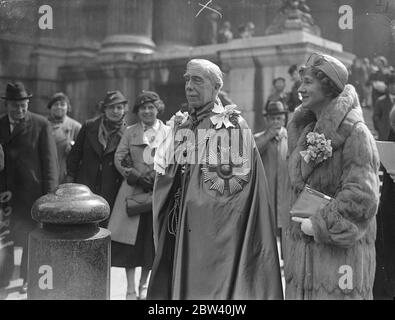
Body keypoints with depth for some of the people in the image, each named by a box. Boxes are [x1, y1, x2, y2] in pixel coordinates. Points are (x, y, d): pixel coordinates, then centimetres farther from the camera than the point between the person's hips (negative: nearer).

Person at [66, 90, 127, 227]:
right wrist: (70, 178, 7)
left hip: (110, 190, -1)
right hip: (85, 185, 1)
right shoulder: (89, 126, 5)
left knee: (105, 225, 2)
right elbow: (75, 153, 11)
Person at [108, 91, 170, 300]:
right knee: (130, 241, -1)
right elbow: (119, 158, 4)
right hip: (133, 192, 1)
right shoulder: (130, 132, 10)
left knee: (151, 241, 5)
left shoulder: (168, 132, 6)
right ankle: (130, 289, 9)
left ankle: (143, 285, 23)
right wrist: (136, 176, -9)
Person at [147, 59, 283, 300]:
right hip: (183, 226, 5)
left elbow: (240, 177, -12)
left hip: (218, 226, -5)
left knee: (216, 286, 0)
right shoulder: (180, 125, 10)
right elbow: (165, 175, 13)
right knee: (184, 284, 10)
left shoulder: (233, 124, -7)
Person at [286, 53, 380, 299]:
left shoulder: (355, 133, -13)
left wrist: (320, 225, -16)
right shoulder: (306, 131, 10)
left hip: (340, 250, -7)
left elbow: (362, 195, -20)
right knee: (301, 291, 11)